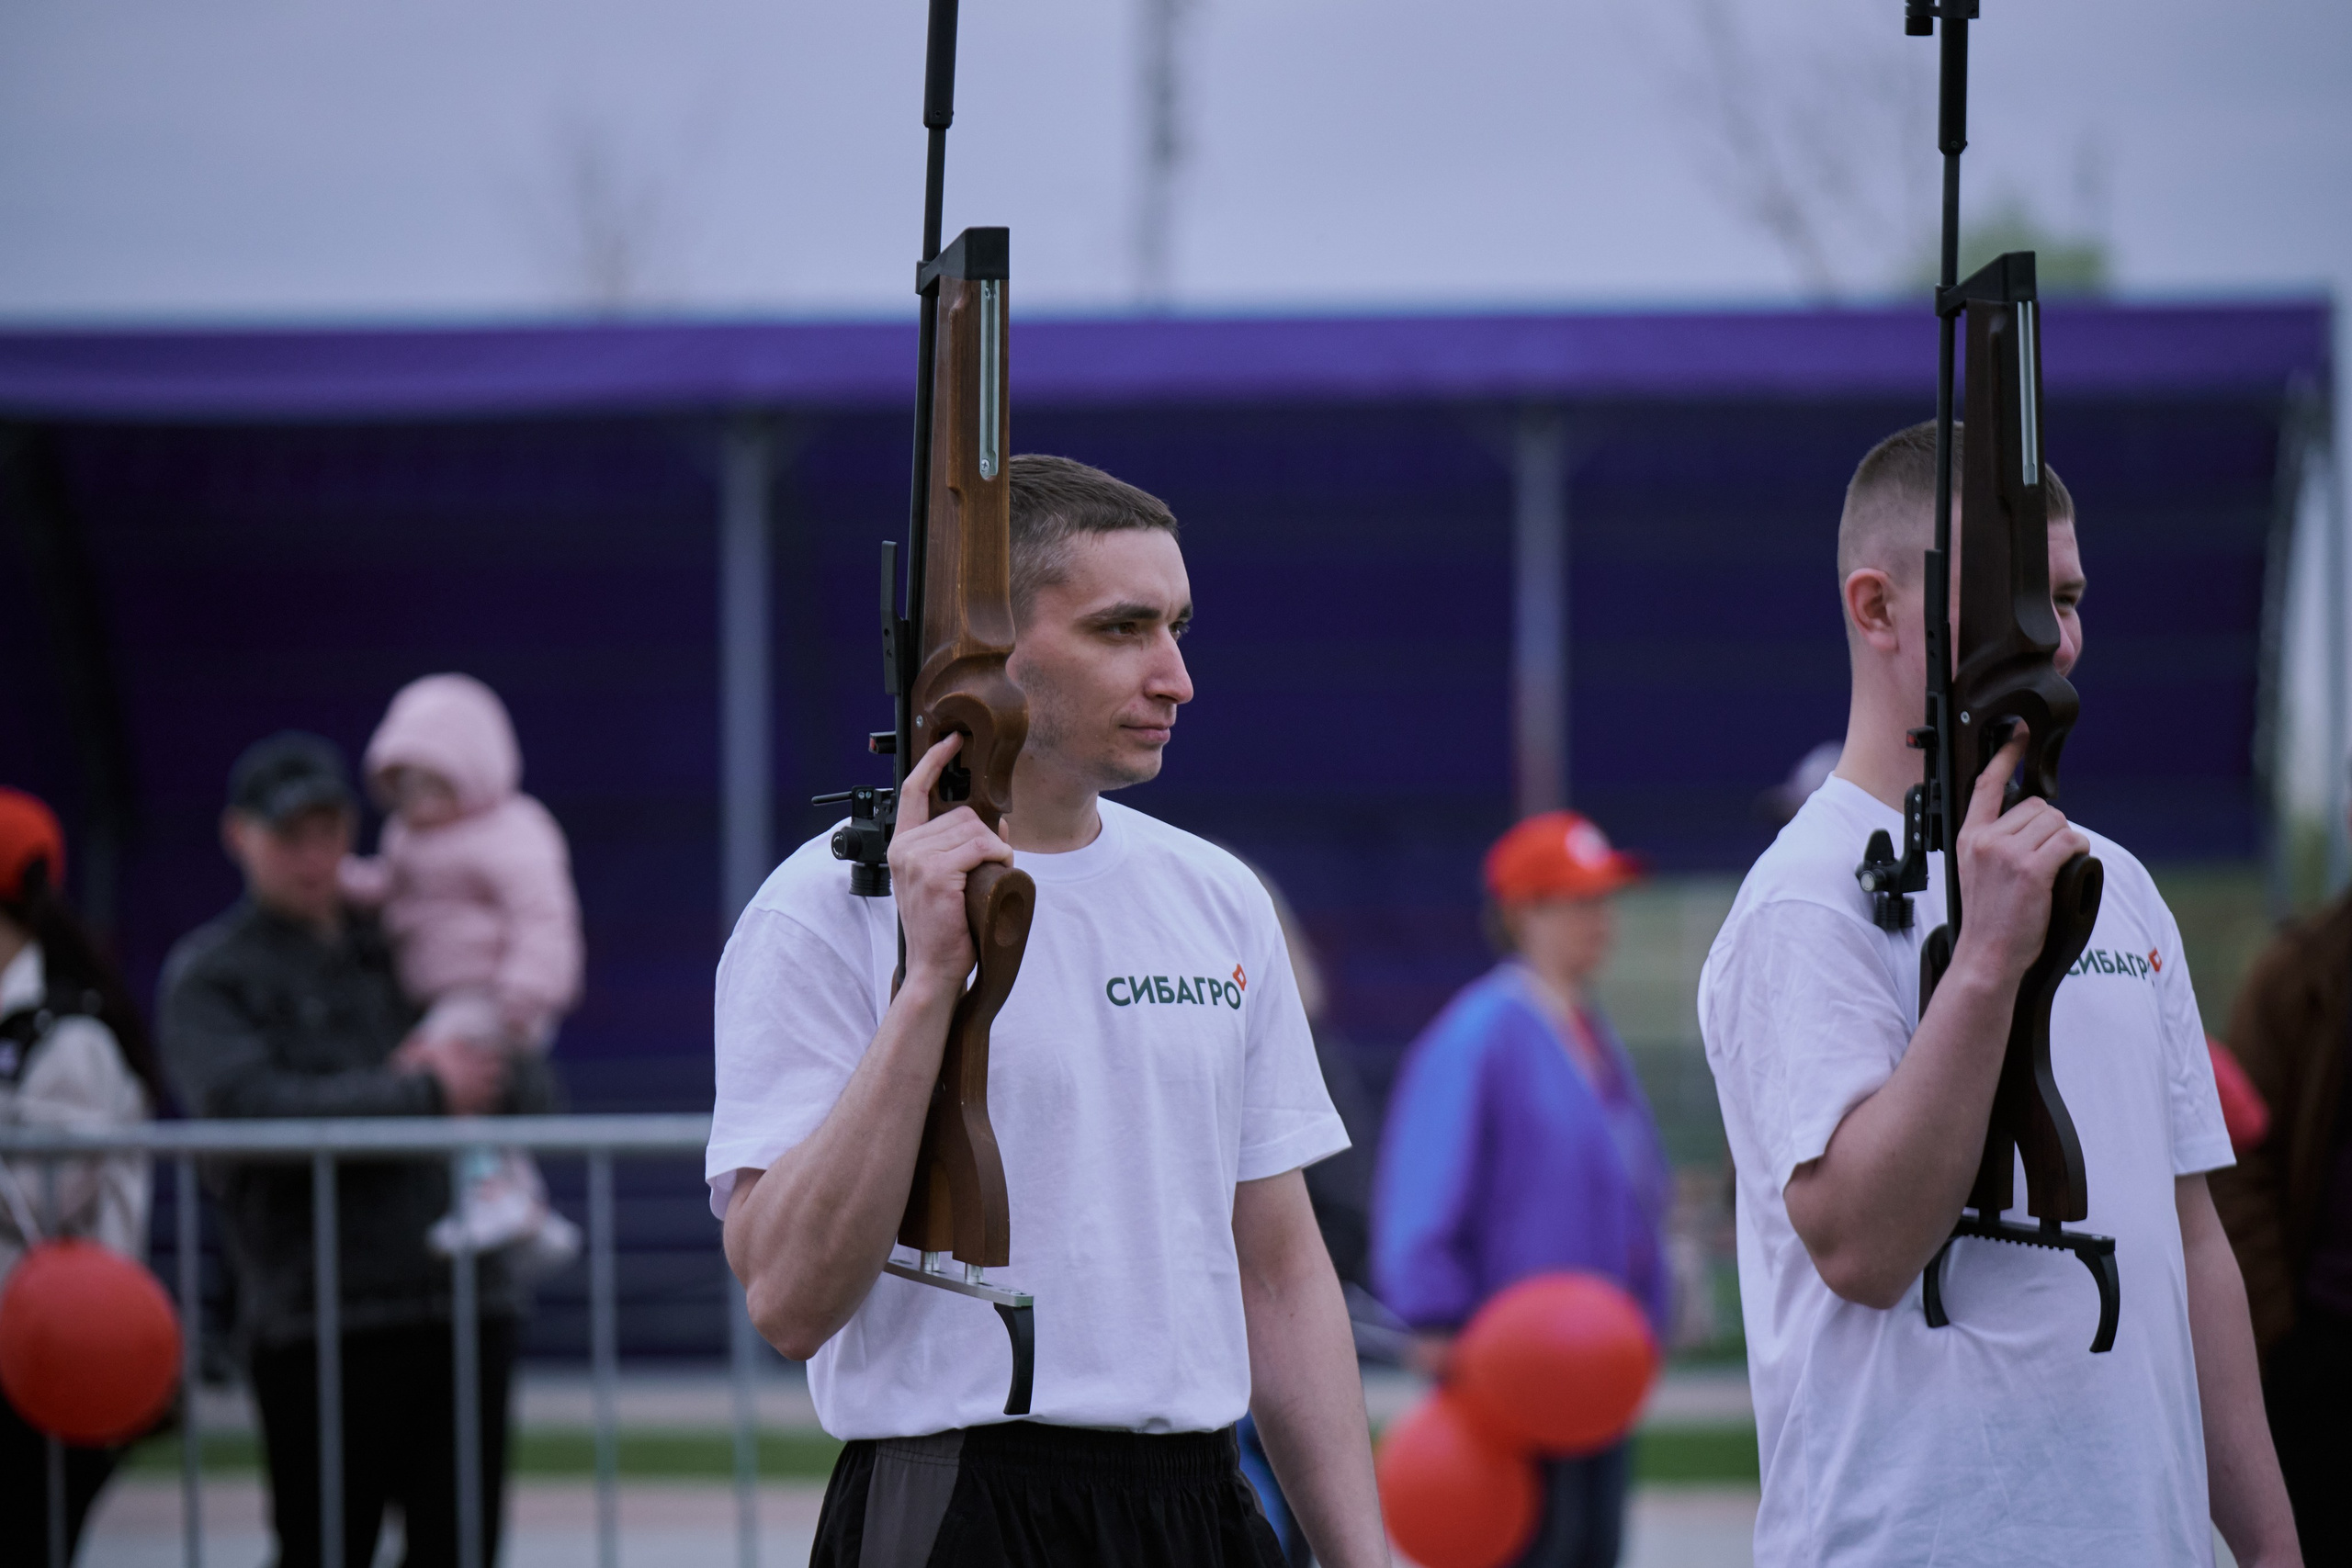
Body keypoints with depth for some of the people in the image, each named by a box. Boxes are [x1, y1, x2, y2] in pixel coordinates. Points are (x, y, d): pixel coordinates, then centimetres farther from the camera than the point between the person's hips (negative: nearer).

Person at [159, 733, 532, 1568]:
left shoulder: (395, 949, 20)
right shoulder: (209, 974, 4)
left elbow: (524, 1084, 21)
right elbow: (250, 1107, -14)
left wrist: (476, 1067, -2)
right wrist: (424, 1094, -11)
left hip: (465, 1302, 5)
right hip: (318, 1321, -5)